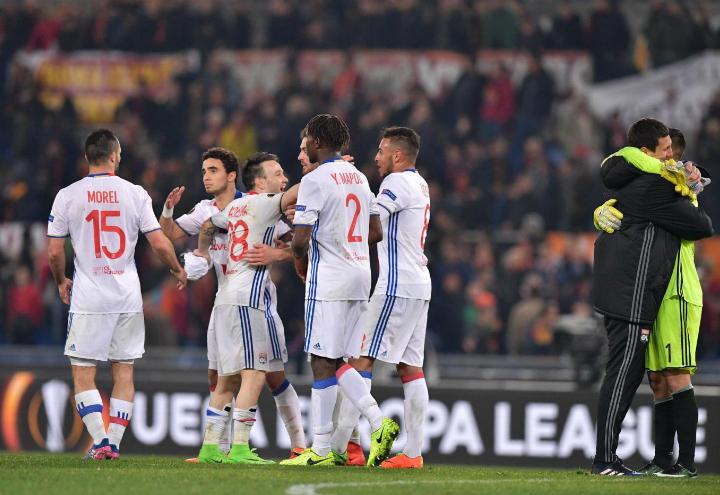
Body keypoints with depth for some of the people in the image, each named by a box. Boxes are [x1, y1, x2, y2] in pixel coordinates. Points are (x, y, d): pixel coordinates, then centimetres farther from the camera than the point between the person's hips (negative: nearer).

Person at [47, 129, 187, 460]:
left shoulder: (67, 196, -2)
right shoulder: (134, 194, -1)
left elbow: (54, 252, 0)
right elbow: (159, 244, -1)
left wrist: (61, 281, 20)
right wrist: (178, 271, 18)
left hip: (87, 299, -2)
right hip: (127, 297, 2)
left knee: (83, 375, 2)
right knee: (124, 373, 12)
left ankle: (100, 441, -11)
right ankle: (115, 443, 9)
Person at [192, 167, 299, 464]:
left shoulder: (234, 207, 19)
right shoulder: (266, 205, -5)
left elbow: (208, 226, 38)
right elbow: (298, 192, -20)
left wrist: (202, 252, 58)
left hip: (224, 299, 9)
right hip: (246, 298, -9)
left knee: (228, 378, 12)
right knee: (254, 375, -10)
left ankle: (210, 447, 12)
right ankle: (239, 448, -17)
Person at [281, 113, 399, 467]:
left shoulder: (315, 180, -12)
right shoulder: (359, 178, 13)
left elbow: (301, 238, -16)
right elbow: (375, 233, 17)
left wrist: (299, 258, 4)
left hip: (327, 279, -8)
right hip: (359, 278, 8)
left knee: (323, 363, -4)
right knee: (338, 363, 13)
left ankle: (321, 450, -2)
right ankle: (378, 422, -4)